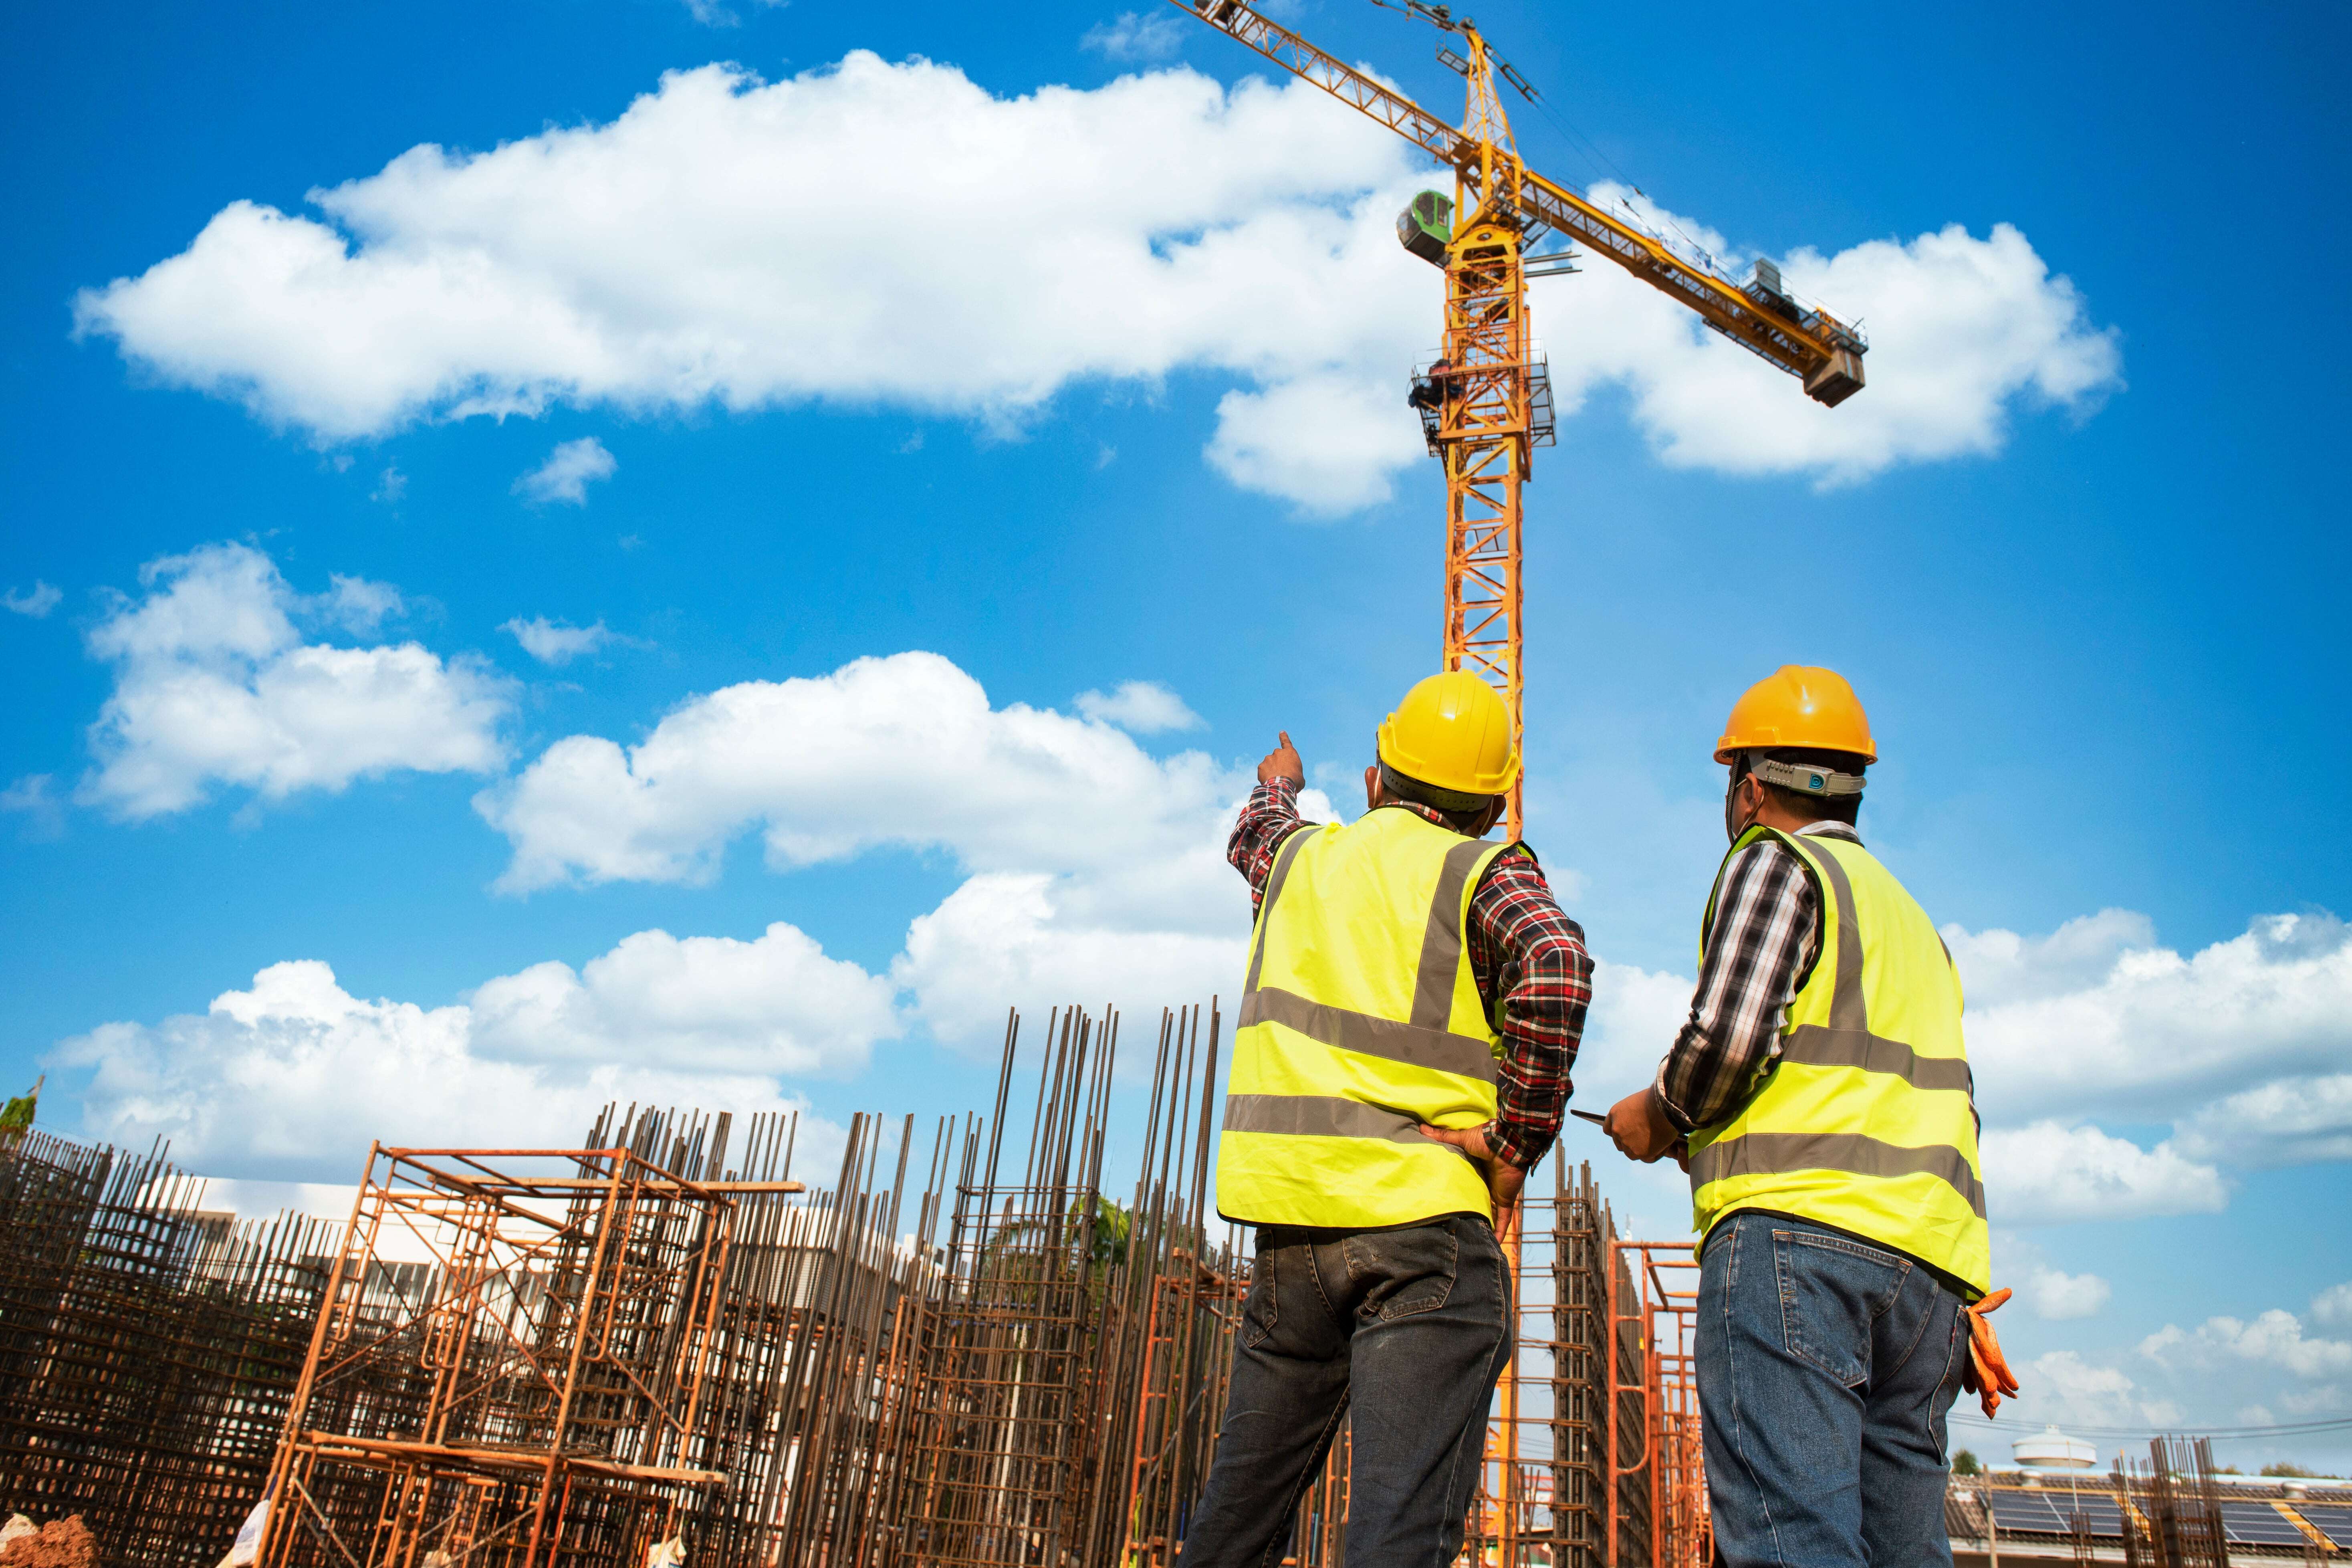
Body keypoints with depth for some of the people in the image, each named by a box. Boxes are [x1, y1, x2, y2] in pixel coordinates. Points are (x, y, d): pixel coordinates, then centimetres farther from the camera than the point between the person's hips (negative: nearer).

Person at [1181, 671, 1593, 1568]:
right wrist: (1515, 1144, -13)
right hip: (1422, 1219, -5)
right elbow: (1554, 969, -22)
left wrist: (1276, 788, 61)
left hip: (1290, 1222, 5)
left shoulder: (1304, 856, 14)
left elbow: (1252, 838, 39)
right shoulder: (1485, 872, -1)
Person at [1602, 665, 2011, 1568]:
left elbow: (1729, 1034, -10)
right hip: (1929, 1256, 9)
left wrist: (1660, 1116, 7)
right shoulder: (1909, 915, 31)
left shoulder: (1776, 862, 4)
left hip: (1797, 1229, -8)